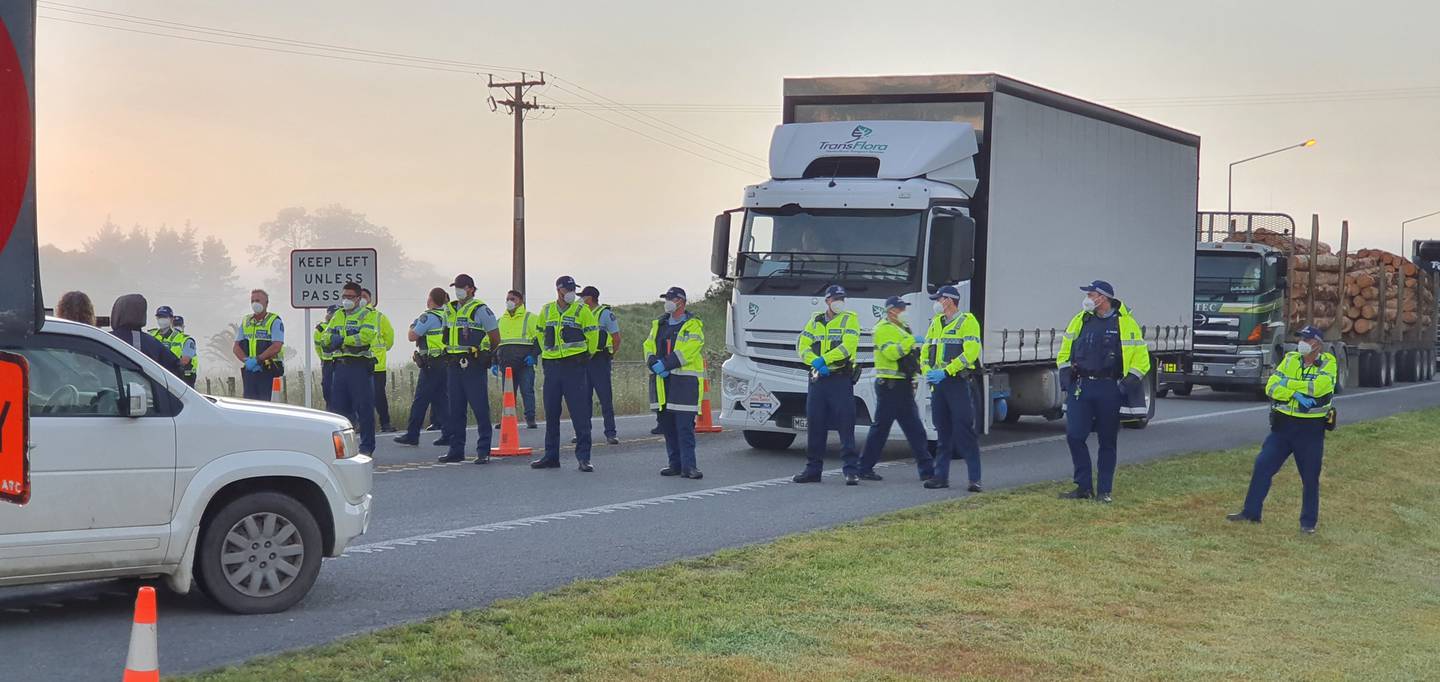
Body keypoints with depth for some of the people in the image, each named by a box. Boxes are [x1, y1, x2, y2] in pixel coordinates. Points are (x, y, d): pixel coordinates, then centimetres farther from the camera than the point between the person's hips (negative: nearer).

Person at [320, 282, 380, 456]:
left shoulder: (369, 314, -1)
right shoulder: (338, 315, 19)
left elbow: (366, 336, -17)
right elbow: (327, 337, 10)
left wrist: (342, 340, -13)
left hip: (360, 365, -6)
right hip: (340, 365, 6)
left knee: (364, 406, -4)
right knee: (340, 405, 9)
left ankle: (367, 446, 2)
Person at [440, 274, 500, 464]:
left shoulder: (480, 310, -6)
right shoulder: (449, 309, 15)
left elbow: (495, 337, -2)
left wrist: (491, 357, 7)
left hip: (473, 365, -7)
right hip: (453, 364, 7)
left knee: (480, 408, -5)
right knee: (455, 409, 9)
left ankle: (483, 451, -2)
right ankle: (456, 450, 15)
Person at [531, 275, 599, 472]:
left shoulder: (581, 310, -2)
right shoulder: (546, 311, 10)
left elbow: (593, 333, 2)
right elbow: (541, 333, 24)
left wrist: (587, 354, 6)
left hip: (574, 365, -4)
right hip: (552, 366, 4)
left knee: (579, 412, -7)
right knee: (551, 413, 8)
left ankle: (583, 457, -3)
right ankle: (551, 456, 16)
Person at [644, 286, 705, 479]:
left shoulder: (693, 326, -2)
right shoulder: (659, 324, 18)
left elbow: (686, 352, -13)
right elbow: (649, 347, 12)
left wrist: (665, 365, -18)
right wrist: (654, 364, -8)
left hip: (684, 381, -6)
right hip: (661, 381, 6)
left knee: (685, 425, -10)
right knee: (667, 425, 8)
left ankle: (688, 466, -9)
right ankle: (675, 464, 15)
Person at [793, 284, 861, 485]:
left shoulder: (849, 319, 1)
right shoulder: (815, 321, 15)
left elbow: (848, 346, -14)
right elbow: (802, 346, 5)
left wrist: (823, 359, -16)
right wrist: (816, 363, -13)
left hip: (841, 378, -5)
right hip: (818, 378, 5)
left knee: (845, 425, -8)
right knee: (815, 425, 8)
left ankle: (852, 470, -7)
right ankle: (813, 469, 16)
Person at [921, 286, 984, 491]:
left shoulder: (967, 322, -4)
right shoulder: (936, 323, 19)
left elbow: (970, 353, -15)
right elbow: (926, 351, 19)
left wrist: (946, 372, -20)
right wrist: (927, 372, -1)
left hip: (958, 382, -7)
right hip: (938, 384, 7)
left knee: (965, 431, -9)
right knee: (942, 432, 10)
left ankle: (975, 479, -8)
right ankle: (941, 476, 14)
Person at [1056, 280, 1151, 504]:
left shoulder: (1126, 324, -2)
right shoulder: (1080, 321, 9)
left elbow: (1140, 360, 0)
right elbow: (1064, 353, 18)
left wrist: (1127, 384, -11)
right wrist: (1066, 380, 5)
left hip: (1109, 389, -3)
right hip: (1080, 387, 3)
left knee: (1107, 441, 4)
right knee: (1074, 436, -3)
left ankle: (1104, 491, 10)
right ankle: (1083, 487, 7)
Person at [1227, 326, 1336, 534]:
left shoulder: (1328, 363, -5)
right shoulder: (1290, 359, 4)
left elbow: (1320, 386, -24)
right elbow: (1272, 387, -6)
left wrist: (1288, 383, -17)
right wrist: (1295, 394, -21)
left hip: (1311, 429, -3)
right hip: (1283, 425, 3)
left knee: (1310, 477, 5)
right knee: (1263, 466, 0)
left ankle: (1308, 522, 18)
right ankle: (1251, 512, 9)